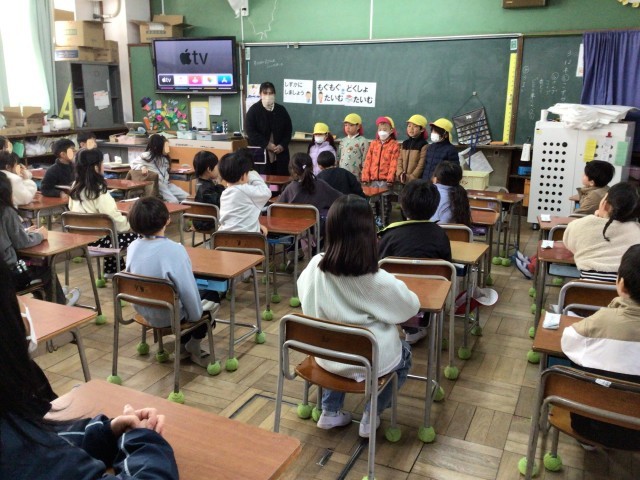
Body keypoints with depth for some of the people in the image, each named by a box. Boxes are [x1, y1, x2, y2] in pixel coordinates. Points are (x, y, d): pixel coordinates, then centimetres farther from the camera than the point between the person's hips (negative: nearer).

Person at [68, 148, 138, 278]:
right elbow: (114, 219, -22)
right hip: (98, 240, -8)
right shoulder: (99, 191, -21)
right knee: (136, 237, 2)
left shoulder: (75, 187, 2)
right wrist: (130, 225, -1)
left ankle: (111, 271, 37)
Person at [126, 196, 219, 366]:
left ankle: (183, 345, 34)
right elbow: (188, 289, -22)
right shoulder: (174, 250, -27)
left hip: (144, 311, 6)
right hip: (170, 316, -6)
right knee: (212, 303, 20)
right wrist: (196, 314, -4)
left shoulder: (133, 247, -9)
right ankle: (193, 348, 29)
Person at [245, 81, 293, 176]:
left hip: (280, 153, 3)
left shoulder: (281, 110, 10)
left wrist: (282, 145, -4)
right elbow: (250, 131, -7)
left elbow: (288, 129, 11)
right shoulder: (253, 110, -1)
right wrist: (266, 144, -13)